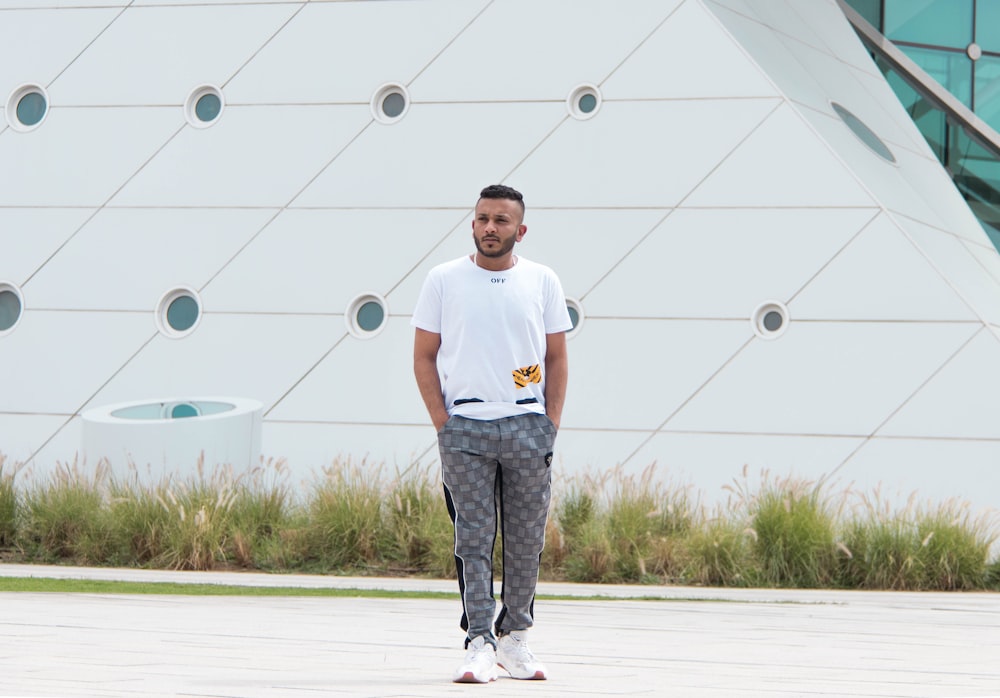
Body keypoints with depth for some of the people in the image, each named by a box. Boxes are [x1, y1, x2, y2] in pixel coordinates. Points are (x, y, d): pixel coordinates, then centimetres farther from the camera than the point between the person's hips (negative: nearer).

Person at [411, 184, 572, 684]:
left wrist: (550, 424, 2)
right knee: (473, 539, -5)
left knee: (526, 538, 4)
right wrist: (442, 423, -4)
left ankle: (514, 636, 17)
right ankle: (479, 643, -6)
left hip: (528, 426, 1)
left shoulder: (542, 281, 8)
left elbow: (557, 359, 11)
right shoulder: (443, 280, 4)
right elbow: (424, 357, 6)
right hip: (464, 426, -1)